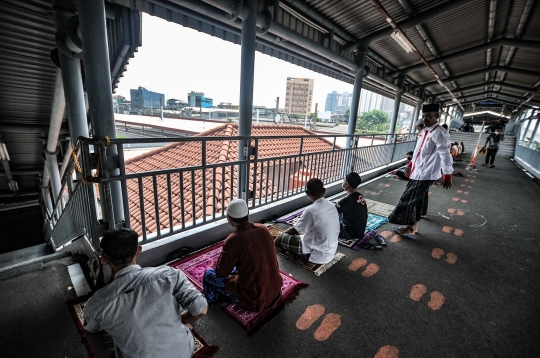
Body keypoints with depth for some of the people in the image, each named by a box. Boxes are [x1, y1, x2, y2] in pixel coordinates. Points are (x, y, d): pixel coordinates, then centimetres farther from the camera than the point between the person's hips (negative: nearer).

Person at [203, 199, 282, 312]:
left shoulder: (233, 240, -23)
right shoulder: (264, 229, -6)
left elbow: (221, 272, -11)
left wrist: (218, 265, 12)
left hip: (255, 297, -6)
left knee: (209, 275, 7)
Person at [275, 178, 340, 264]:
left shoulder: (311, 210, -26)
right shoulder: (332, 205, -3)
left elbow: (295, 230, -13)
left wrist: (281, 235, 8)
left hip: (319, 255, -7)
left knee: (281, 238, -1)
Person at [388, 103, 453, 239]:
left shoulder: (439, 133, -15)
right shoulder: (424, 131, 12)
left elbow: (445, 154, -19)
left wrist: (447, 174, -22)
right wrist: (410, 164, 26)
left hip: (425, 174, -9)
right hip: (417, 172, 9)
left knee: (409, 200, -3)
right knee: (416, 201, 16)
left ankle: (410, 228, 13)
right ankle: (413, 226, 29)